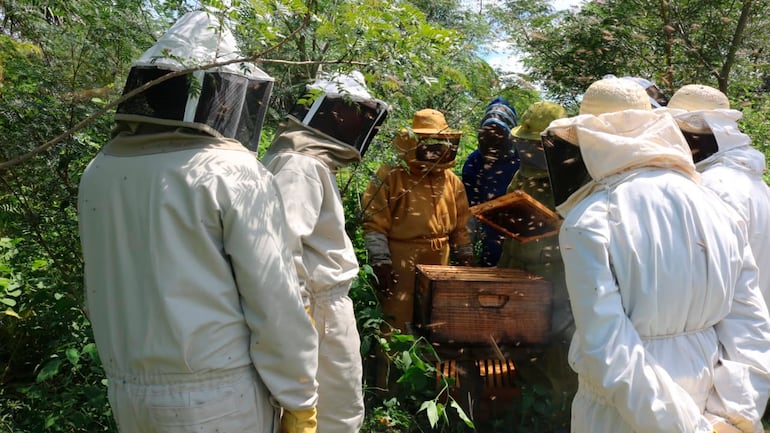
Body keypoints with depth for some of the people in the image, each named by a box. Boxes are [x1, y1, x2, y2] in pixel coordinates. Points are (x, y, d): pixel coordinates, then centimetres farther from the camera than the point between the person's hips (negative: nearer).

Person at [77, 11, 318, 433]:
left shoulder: (98, 172, 1)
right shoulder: (233, 173, -17)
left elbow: (102, 290, 9)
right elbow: (275, 305, -18)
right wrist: (298, 398, -7)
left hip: (127, 390, 6)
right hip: (218, 395, -5)